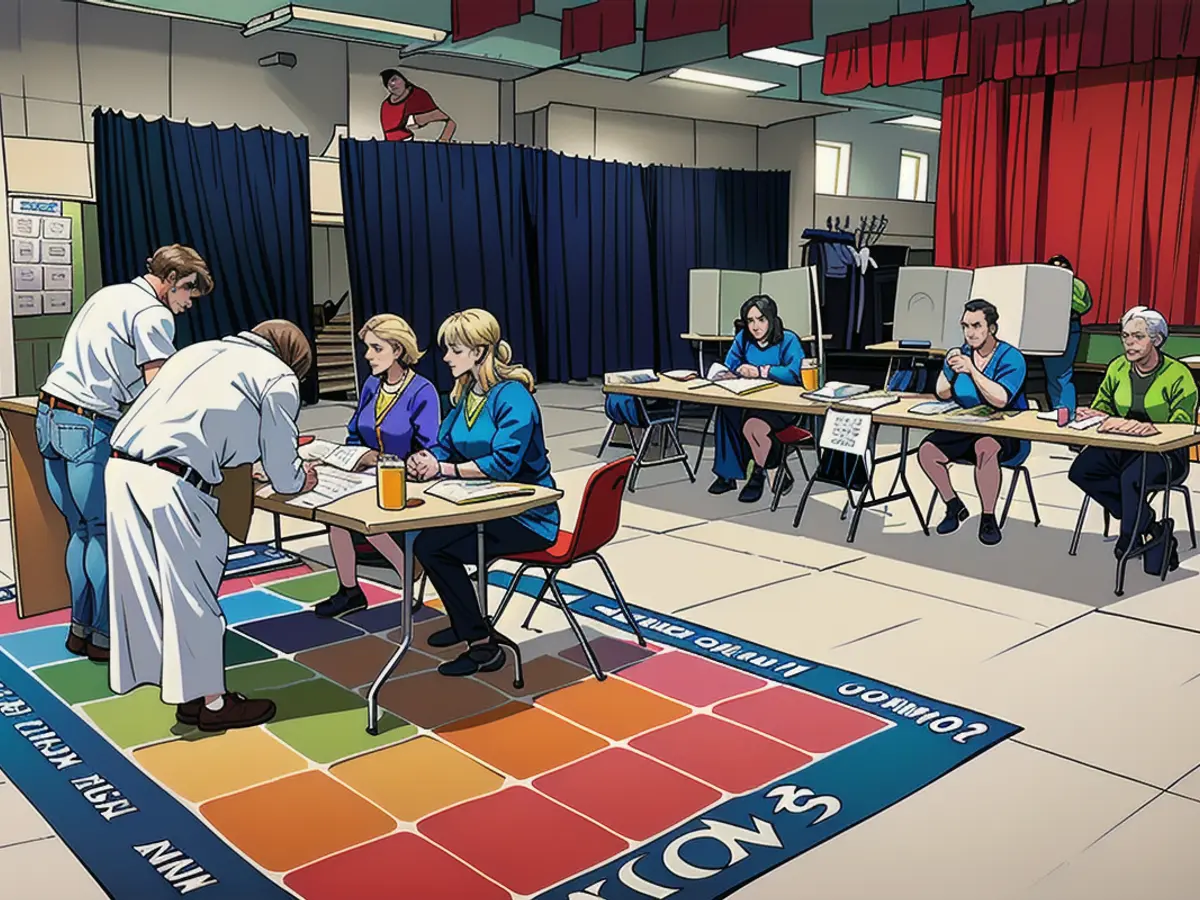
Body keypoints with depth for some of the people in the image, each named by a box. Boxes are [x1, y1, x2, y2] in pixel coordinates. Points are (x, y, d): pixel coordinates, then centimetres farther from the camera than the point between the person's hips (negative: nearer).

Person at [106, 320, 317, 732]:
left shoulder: (199, 351, 27)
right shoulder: (278, 377, 7)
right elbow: (282, 471, 8)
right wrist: (302, 480, 30)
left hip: (122, 468, 8)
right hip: (172, 484, -7)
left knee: (145, 585, 14)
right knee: (194, 591, 5)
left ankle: (184, 691, 28)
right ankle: (212, 702, 19)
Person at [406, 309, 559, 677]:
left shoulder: (512, 397, -18)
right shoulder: (465, 392, 9)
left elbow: (504, 462, -27)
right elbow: (445, 444, 9)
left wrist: (444, 469, -27)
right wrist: (426, 458, -14)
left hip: (527, 517, -8)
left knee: (432, 545, -19)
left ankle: (482, 646, -7)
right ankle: (465, 623, 17)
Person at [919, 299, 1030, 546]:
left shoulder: (1010, 357, -11)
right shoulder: (961, 353, 7)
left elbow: (1000, 399, -26)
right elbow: (942, 394, 4)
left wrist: (972, 370, -33)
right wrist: (950, 370, -16)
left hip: (1008, 435, -6)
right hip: (965, 430, 6)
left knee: (984, 448, -39)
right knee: (927, 451, -17)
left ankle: (988, 518, -22)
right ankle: (954, 507, 6)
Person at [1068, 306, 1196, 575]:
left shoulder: (1178, 375, -8)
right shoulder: (1117, 368, 7)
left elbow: (1182, 427, -14)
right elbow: (1101, 406, 17)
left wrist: (1150, 427, -35)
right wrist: (1092, 414, -9)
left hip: (1165, 452, -5)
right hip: (1120, 447, 6)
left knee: (1132, 478, -36)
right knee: (1081, 470, -22)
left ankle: (1131, 535, -8)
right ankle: (1145, 521, -8)